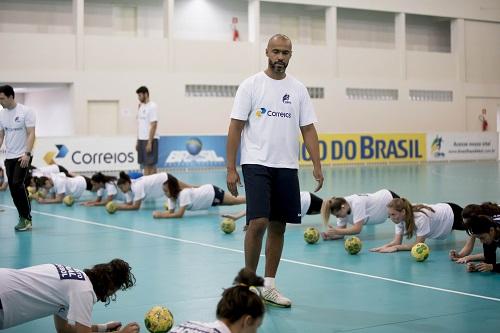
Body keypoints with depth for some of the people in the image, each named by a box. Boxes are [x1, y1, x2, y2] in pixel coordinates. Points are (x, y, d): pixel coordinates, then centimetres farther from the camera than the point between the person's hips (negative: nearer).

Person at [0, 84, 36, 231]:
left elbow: (31, 134, -12)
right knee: (13, 188, 4)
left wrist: (27, 154, -21)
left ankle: (26, 218, -8)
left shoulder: (26, 111, -8)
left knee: (17, 184, -17)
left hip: (22, 157, -6)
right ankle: (24, 218, 14)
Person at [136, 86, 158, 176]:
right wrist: (138, 141, 14)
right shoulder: (141, 107, 14)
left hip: (150, 140, -8)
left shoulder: (152, 107, -11)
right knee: (145, 165, 8)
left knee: (151, 164, -6)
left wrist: (149, 142, -20)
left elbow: (153, 125, -16)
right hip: (141, 139, 8)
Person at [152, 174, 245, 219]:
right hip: (205, 190, 6)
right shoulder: (171, 196, -16)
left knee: (235, 200, 13)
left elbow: (179, 214, -40)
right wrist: (159, 213, -34)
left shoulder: (184, 193, -39)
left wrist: (162, 215, -43)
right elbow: (170, 211, -15)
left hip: (213, 192, -6)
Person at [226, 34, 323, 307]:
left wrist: (317, 166, -2)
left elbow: (308, 130, 8)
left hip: (287, 167, 4)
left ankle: (268, 286, 17)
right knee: (258, 222, -14)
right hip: (257, 164, -4)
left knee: (278, 226, 7)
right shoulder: (251, 85, -2)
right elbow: (235, 127, -3)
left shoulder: (298, 89, 8)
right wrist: (230, 168, -9)